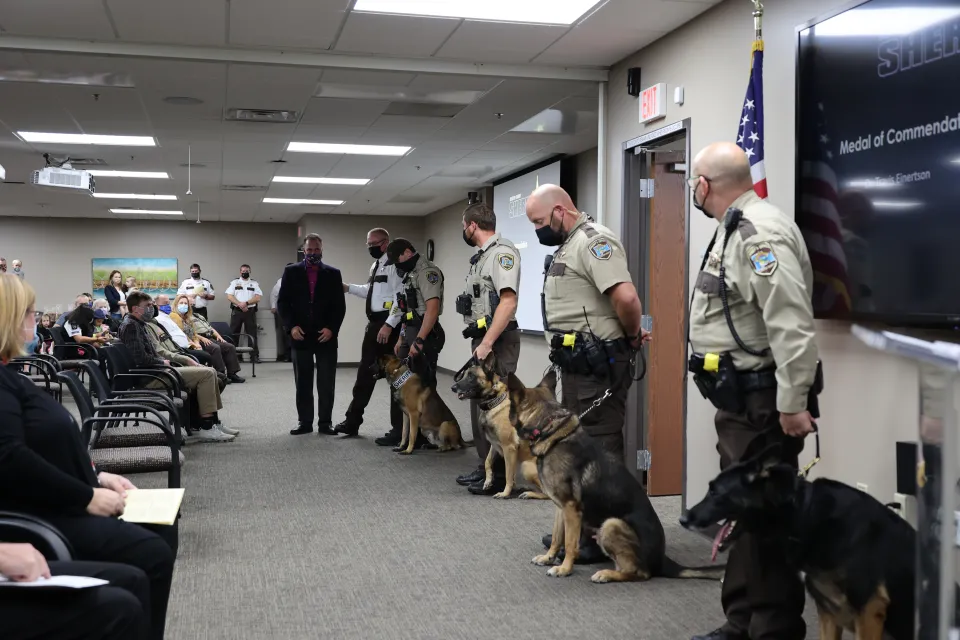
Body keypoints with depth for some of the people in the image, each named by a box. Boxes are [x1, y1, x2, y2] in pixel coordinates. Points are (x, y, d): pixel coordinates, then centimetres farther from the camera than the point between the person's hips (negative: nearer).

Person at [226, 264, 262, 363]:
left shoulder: (255, 283, 9)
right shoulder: (234, 282, 10)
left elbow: (257, 298, -2)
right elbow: (229, 296, -1)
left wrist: (246, 303, -16)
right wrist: (240, 304, -14)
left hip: (250, 311, 0)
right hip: (236, 311, 0)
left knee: (252, 334, 0)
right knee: (233, 334, 2)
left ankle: (255, 355, 1)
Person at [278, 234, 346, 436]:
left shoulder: (333, 273, 5)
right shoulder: (291, 272, 5)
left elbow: (339, 305, 3)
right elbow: (282, 302, 3)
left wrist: (331, 328, -10)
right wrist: (291, 326, -10)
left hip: (326, 336, 0)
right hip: (300, 335, 0)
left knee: (326, 383, 1)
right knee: (303, 383, 5)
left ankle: (325, 423, 8)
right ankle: (304, 422, 12)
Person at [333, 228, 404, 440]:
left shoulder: (394, 265, -13)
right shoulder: (375, 265, 17)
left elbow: (401, 298, -20)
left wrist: (389, 325, -24)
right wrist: (348, 288, 25)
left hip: (388, 324, -10)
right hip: (373, 323, 10)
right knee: (365, 372, 15)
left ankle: (399, 429, 7)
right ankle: (353, 421, 24)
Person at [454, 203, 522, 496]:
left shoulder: (501, 252, -13)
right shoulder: (480, 256, 18)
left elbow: (508, 300, -22)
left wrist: (487, 343, -24)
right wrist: (479, 341, 13)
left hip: (497, 341, -11)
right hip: (482, 339, 11)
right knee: (479, 403, 15)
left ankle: (500, 476, -2)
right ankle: (486, 467, 25)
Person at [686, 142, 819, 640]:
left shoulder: (760, 233, -19)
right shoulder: (735, 230, 15)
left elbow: (792, 324, -26)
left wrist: (792, 404, -26)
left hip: (763, 402, -11)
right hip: (740, 398, 11)